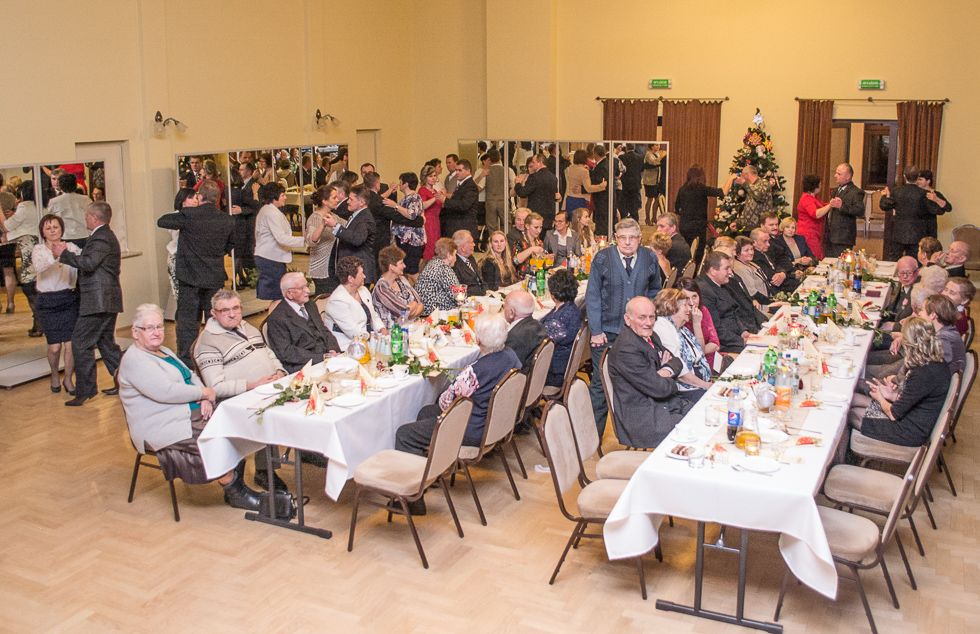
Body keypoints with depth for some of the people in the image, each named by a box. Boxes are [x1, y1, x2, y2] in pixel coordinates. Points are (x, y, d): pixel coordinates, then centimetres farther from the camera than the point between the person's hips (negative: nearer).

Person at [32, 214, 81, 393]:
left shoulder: (71, 247, 5)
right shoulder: (39, 250, -1)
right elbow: (39, 267, -22)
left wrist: (67, 254, -28)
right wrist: (54, 256, -39)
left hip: (69, 300, 1)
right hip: (48, 302, -1)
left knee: (70, 344, -4)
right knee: (54, 346, -1)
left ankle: (68, 379, 17)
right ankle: (54, 376, 27)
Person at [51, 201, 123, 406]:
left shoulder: (101, 238, -15)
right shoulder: (106, 236, 19)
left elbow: (89, 263, -28)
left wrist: (63, 254, -18)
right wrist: (66, 253, 12)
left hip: (98, 301, -11)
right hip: (107, 300, 11)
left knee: (80, 342, -6)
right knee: (106, 343, 17)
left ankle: (85, 390, -4)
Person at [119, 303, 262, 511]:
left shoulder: (165, 351, 18)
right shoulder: (134, 360, -12)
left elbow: (191, 377, 17)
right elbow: (166, 391, -23)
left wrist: (205, 400, -5)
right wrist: (204, 393, -13)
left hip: (194, 413, 9)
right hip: (164, 428, -9)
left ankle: (236, 488, -5)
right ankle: (234, 492, -5)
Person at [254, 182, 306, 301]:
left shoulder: (264, 210, 16)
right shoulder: (272, 213, -16)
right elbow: (281, 238, -25)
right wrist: (304, 240, -26)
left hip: (263, 256, 11)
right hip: (271, 259, -11)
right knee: (276, 295, -8)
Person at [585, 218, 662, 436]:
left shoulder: (649, 259, 2)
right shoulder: (602, 258, -5)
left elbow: (655, 290, 17)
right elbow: (592, 295, -4)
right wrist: (595, 330, -8)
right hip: (606, 331, -2)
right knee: (601, 382, 4)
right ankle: (594, 432, 14)